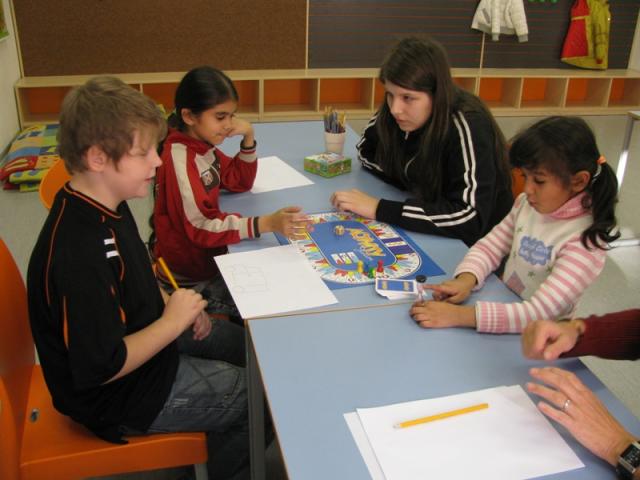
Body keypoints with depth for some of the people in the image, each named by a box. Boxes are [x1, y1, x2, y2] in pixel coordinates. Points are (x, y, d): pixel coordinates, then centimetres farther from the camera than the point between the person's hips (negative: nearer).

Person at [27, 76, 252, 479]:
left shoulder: (105, 206, -4)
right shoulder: (80, 251, -35)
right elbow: (101, 368, -30)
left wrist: (174, 305, -4)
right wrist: (172, 322, -21)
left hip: (147, 336, 9)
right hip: (122, 398, -9)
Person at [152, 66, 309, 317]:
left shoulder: (203, 144, 1)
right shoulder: (179, 158, -25)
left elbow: (240, 182, 9)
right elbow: (201, 227, -30)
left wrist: (248, 138, -8)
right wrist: (266, 223, -40)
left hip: (207, 254, 8)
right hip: (189, 278, -8)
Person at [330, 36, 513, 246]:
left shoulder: (467, 128, -25)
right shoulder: (399, 114, -9)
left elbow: (471, 219, -33)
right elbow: (366, 152, 6)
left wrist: (380, 209, -33)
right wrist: (414, 189, -10)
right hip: (426, 236, 6)